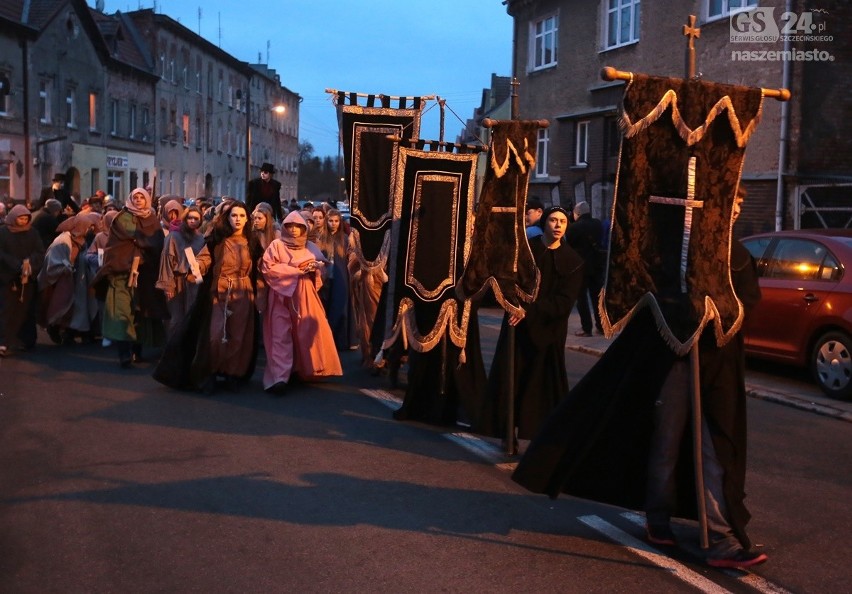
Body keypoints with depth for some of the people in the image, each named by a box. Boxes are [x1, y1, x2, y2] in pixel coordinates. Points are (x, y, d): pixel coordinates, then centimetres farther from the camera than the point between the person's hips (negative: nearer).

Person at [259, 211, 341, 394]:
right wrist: (296, 268, -12)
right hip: (282, 294, -4)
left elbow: (321, 267, 16)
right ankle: (279, 377, -11)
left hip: (304, 294, 4)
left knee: (310, 330, -2)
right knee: (282, 335, -7)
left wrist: (314, 267, -9)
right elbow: (268, 268, -9)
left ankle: (306, 369, 11)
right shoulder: (277, 245, 2)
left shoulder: (309, 247, 14)